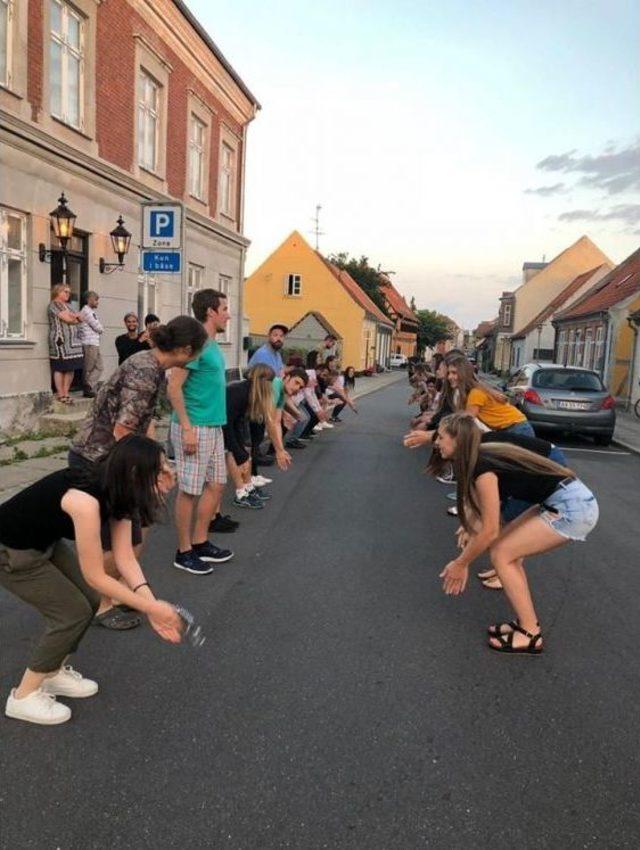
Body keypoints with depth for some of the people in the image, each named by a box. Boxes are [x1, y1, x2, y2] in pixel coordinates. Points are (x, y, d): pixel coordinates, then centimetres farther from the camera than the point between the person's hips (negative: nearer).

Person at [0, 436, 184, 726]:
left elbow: (124, 555, -10)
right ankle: (24, 696, 12)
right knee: (74, 612, -5)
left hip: (45, 542, 8)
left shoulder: (116, 493, -10)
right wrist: (150, 607, -22)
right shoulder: (85, 501, -36)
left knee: (89, 600, 7)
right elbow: (95, 576, -28)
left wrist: (151, 602, -23)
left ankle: (53, 672, 28)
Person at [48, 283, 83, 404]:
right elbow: (67, 319, -12)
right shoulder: (54, 304, -2)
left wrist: (73, 316, -4)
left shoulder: (67, 305, 24)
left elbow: (80, 319, 16)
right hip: (60, 339, -8)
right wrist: (75, 317, 8)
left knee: (71, 368, 4)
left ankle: (66, 393, 9)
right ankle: (60, 394, -3)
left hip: (72, 340, 8)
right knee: (60, 368, -6)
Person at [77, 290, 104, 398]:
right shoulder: (86, 311, -10)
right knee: (88, 369, -2)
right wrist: (101, 328, 7)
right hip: (89, 344, -9)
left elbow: (99, 328, 18)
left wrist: (99, 329, -1)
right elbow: (98, 328, -12)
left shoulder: (92, 312, 20)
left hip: (95, 344, 9)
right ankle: (87, 390, 5)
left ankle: (91, 388, 12)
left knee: (99, 367, 9)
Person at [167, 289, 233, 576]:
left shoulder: (212, 345, 13)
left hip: (214, 427, 9)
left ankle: (200, 542, 26)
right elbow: (173, 388, -19)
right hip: (195, 428, -9)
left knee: (216, 485, 14)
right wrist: (187, 429, -22)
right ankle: (184, 552, 12)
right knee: (190, 490, 0)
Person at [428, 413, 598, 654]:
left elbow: (490, 531, -16)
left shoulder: (482, 467, -19)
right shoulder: (481, 456, 8)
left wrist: (460, 564, -6)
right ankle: (526, 622, 19)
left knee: (501, 554, -5)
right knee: (507, 548, 12)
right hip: (572, 500, 9)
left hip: (573, 508, -9)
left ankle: (530, 635, 4)